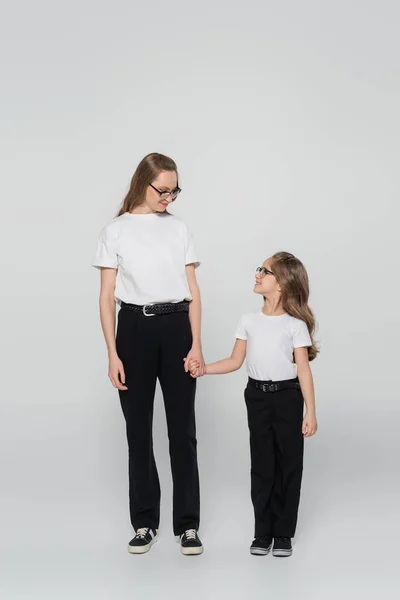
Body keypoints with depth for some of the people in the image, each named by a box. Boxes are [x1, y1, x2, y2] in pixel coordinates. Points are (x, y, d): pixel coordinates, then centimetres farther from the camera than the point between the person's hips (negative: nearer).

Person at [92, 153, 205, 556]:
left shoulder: (179, 228, 7)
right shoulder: (115, 231, 2)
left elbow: (193, 291, 6)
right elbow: (107, 297, -1)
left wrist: (196, 344, -4)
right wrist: (113, 354, -7)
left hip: (176, 328, 1)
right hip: (134, 329, -1)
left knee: (182, 429, 2)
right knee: (138, 430, 7)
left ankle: (187, 524, 12)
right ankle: (144, 523, 19)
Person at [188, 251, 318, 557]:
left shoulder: (295, 324, -8)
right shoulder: (249, 321, 5)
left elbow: (304, 370, -8)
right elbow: (235, 361, 7)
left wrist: (310, 412, -10)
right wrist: (204, 368, -6)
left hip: (287, 397, -3)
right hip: (257, 396, 4)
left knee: (288, 465, 3)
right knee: (262, 465, 8)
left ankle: (284, 533, 14)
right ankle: (263, 531, 17)